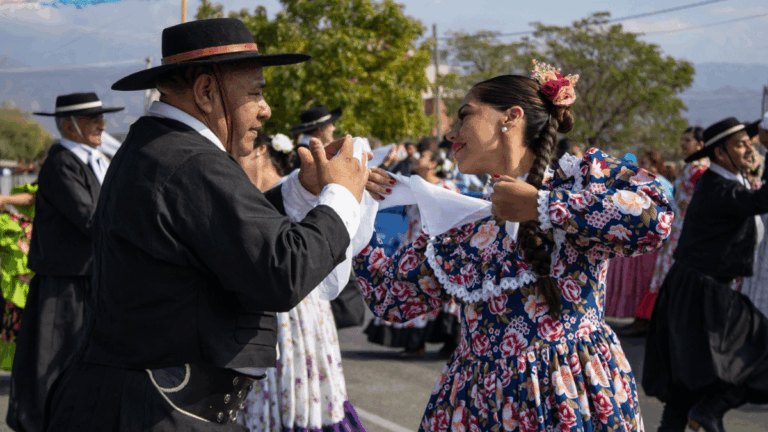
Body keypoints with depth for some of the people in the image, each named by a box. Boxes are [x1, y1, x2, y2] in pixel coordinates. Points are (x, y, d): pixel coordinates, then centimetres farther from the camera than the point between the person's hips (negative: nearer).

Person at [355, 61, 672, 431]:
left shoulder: (583, 177, 0)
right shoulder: (463, 227, 14)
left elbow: (653, 214, -20)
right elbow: (389, 295, 17)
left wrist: (541, 207, -14)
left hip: (572, 400, -5)